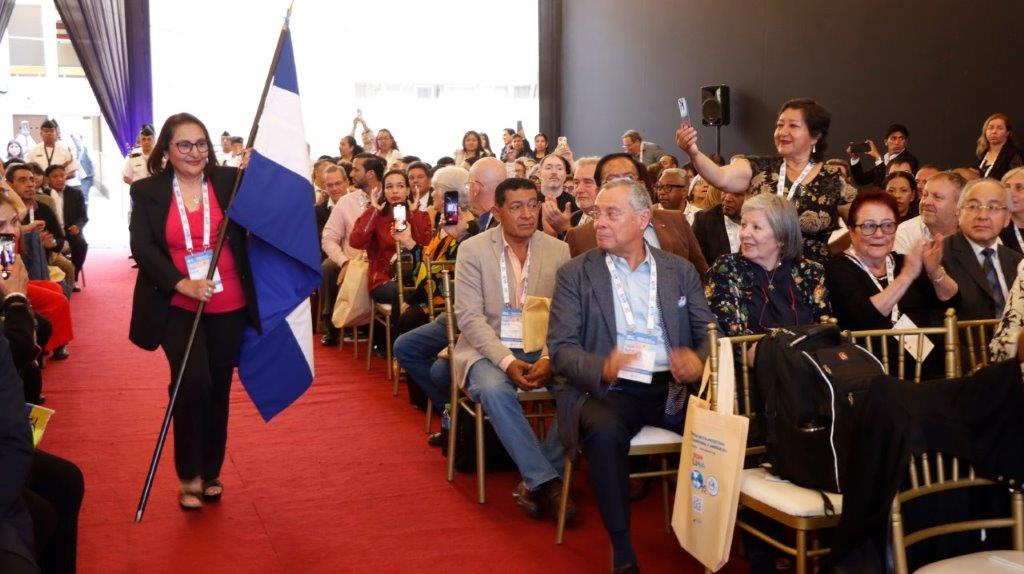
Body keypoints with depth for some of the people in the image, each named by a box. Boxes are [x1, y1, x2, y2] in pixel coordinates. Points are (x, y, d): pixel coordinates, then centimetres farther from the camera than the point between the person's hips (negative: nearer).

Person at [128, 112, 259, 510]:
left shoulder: (230, 181, 1)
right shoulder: (147, 192, -1)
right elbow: (141, 247, -9)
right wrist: (183, 284, -21)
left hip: (227, 306, 2)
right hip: (177, 307, -2)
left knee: (218, 389, 10)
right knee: (192, 383, -17)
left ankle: (211, 473, 29)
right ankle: (189, 476, 3)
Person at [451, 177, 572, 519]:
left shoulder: (558, 251, 6)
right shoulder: (472, 250, -1)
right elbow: (469, 316, -8)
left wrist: (550, 358, -18)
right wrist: (506, 360, -22)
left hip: (543, 350, 2)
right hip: (489, 349, -2)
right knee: (494, 390, -35)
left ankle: (535, 481, -12)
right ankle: (546, 481, -25)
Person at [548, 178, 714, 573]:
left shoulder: (681, 270, 13)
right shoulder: (575, 274, 5)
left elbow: (710, 332, 10)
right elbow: (561, 349, -2)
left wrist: (699, 360, -15)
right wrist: (603, 368, -24)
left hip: (673, 387, 2)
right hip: (608, 389, -2)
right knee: (606, 433, -35)